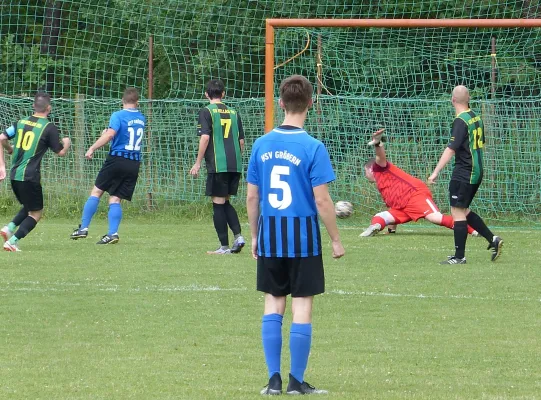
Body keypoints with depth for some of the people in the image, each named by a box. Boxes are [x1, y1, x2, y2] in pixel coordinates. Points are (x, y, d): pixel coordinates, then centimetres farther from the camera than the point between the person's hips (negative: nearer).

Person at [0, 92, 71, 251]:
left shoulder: (21, 122, 10)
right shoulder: (49, 127, -6)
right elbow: (61, 152, 2)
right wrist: (67, 143, 23)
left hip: (14, 175, 6)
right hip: (30, 176, -6)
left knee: (28, 207, 26)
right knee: (36, 213, 5)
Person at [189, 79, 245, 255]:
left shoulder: (206, 112, -3)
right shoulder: (233, 113, 13)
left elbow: (205, 137, -12)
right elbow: (241, 141, 14)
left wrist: (198, 163, -8)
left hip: (218, 165, -6)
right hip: (235, 164, 6)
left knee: (218, 203, 1)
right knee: (225, 202, 18)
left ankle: (224, 246, 0)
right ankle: (238, 235, 0)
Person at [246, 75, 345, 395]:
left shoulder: (262, 145, 2)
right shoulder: (313, 148, -12)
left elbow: (252, 197, 6)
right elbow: (322, 201, -12)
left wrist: (255, 236, 18)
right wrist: (336, 240, -2)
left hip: (270, 239, 4)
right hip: (303, 237, -4)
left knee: (273, 305, 12)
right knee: (302, 308, 3)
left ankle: (274, 379, 10)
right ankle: (297, 382, 5)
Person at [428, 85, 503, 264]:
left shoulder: (460, 121, -16)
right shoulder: (476, 118, 10)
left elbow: (451, 149, -24)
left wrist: (436, 172, -25)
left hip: (463, 174, -9)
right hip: (476, 171, 9)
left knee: (458, 212, -4)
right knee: (463, 211, 18)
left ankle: (459, 256, -3)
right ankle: (493, 239, 13)